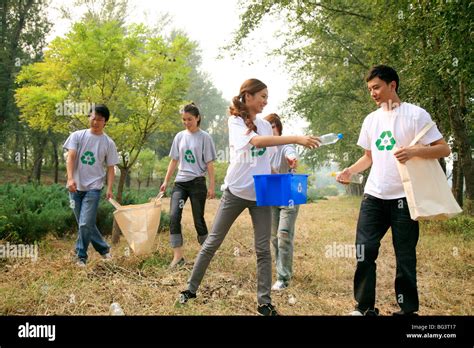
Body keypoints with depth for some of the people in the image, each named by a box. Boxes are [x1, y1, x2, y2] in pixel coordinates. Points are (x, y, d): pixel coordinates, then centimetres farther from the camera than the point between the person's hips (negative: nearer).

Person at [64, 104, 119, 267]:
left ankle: (81, 256, 7)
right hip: (76, 187, 2)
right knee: (86, 223, 10)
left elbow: (110, 168, 2)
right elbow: (70, 158, -5)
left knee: (85, 224, -11)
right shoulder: (77, 136, 3)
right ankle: (104, 248, 26)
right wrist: (70, 178, -18)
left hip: (93, 188, -2)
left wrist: (109, 189, -8)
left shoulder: (108, 143, 1)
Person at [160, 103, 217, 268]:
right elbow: (174, 161, 13)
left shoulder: (204, 137, -3)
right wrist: (166, 181, 9)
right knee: (174, 216, -12)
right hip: (180, 182, 4)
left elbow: (209, 163, -4)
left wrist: (211, 186, -7)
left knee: (198, 219, 3)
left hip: (197, 182, -3)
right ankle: (178, 255, -9)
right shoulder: (179, 136, 9)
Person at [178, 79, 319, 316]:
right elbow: (255, 141, -26)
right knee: (212, 242, 5)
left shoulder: (265, 125, 10)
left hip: (261, 193, 4)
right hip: (236, 191, -4)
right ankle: (191, 288, 20)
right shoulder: (235, 121, -7)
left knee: (263, 249, 2)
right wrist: (296, 139, -32)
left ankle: (264, 302, 10)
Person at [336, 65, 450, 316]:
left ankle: (408, 309, 19)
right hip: (373, 197, 5)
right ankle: (365, 307, 14)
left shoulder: (415, 114, -6)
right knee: (365, 250, 1)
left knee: (405, 255, 4)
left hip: (403, 197, -5)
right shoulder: (371, 120, 10)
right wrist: (350, 171, 2)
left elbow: (444, 149, -8)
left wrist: (414, 151, -26)